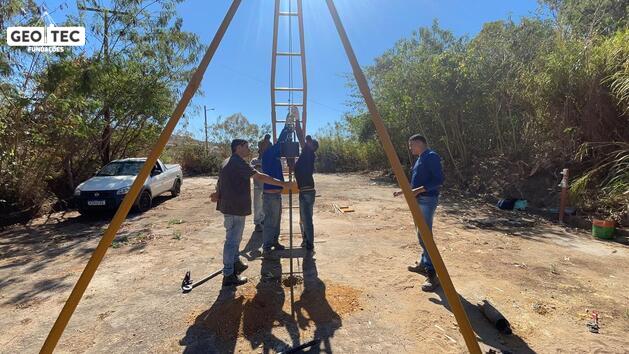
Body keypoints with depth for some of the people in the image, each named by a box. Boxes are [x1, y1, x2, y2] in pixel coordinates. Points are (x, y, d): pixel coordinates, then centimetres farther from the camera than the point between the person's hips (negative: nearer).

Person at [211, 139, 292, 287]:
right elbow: (260, 176, -22)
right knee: (232, 239, -4)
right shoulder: (238, 162, -17)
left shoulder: (229, 163, 15)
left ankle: (236, 263, 37)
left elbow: (220, 182, 16)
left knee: (235, 237, 22)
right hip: (235, 208, -10)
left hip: (230, 206, 10)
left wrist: (218, 194, -2)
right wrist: (282, 183, -19)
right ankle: (229, 275, 5)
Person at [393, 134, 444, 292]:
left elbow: (439, 180, -19)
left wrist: (419, 190, -25)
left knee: (424, 235, -13)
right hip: (419, 200, 10)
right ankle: (423, 264, 28)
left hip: (427, 200, -10)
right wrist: (404, 191, 19)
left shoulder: (431, 156, -12)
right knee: (421, 234, 16)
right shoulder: (420, 158, 17)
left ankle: (432, 274, -8)